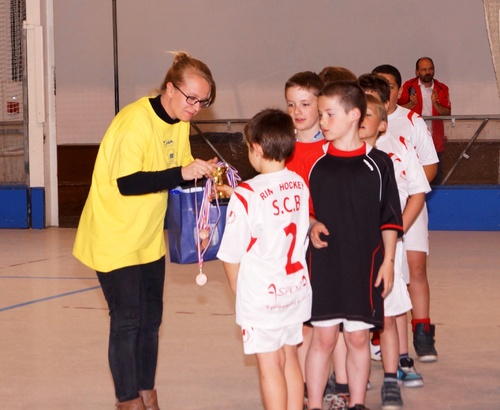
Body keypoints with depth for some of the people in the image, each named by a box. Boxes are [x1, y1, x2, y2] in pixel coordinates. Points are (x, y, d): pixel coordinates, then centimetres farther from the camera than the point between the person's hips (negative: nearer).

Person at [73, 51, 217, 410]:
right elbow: (127, 183, -30)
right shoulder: (136, 121, -23)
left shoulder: (180, 121, 3)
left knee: (150, 319, 13)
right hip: (114, 237, -8)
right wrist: (182, 172, -35)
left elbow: (177, 175, 7)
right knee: (126, 321, -3)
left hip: (149, 238, 8)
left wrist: (202, 173, -13)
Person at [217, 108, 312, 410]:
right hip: (296, 289, 6)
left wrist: (238, 290, 6)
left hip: (261, 295, -6)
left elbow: (232, 257, -12)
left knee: (270, 365, 3)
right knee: (290, 359, 16)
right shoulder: (300, 186, -1)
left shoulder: (245, 196, -18)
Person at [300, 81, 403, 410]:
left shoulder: (378, 163, -1)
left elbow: (390, 219, 2)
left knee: (358, 338, 7)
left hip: (365, 266, 0)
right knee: (323, 337, 3)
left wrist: (388, 261, -1)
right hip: (323, 264, 1)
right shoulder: (314, 162, 2)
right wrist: (312, 225, -10)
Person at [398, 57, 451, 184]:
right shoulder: (408, 86, -2)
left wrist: (436, 103, -19)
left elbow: (447, 113, -1)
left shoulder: (442, 89, 5)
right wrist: (411, 104, -21)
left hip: (435, 140, 2)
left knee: (436, 177, 7)